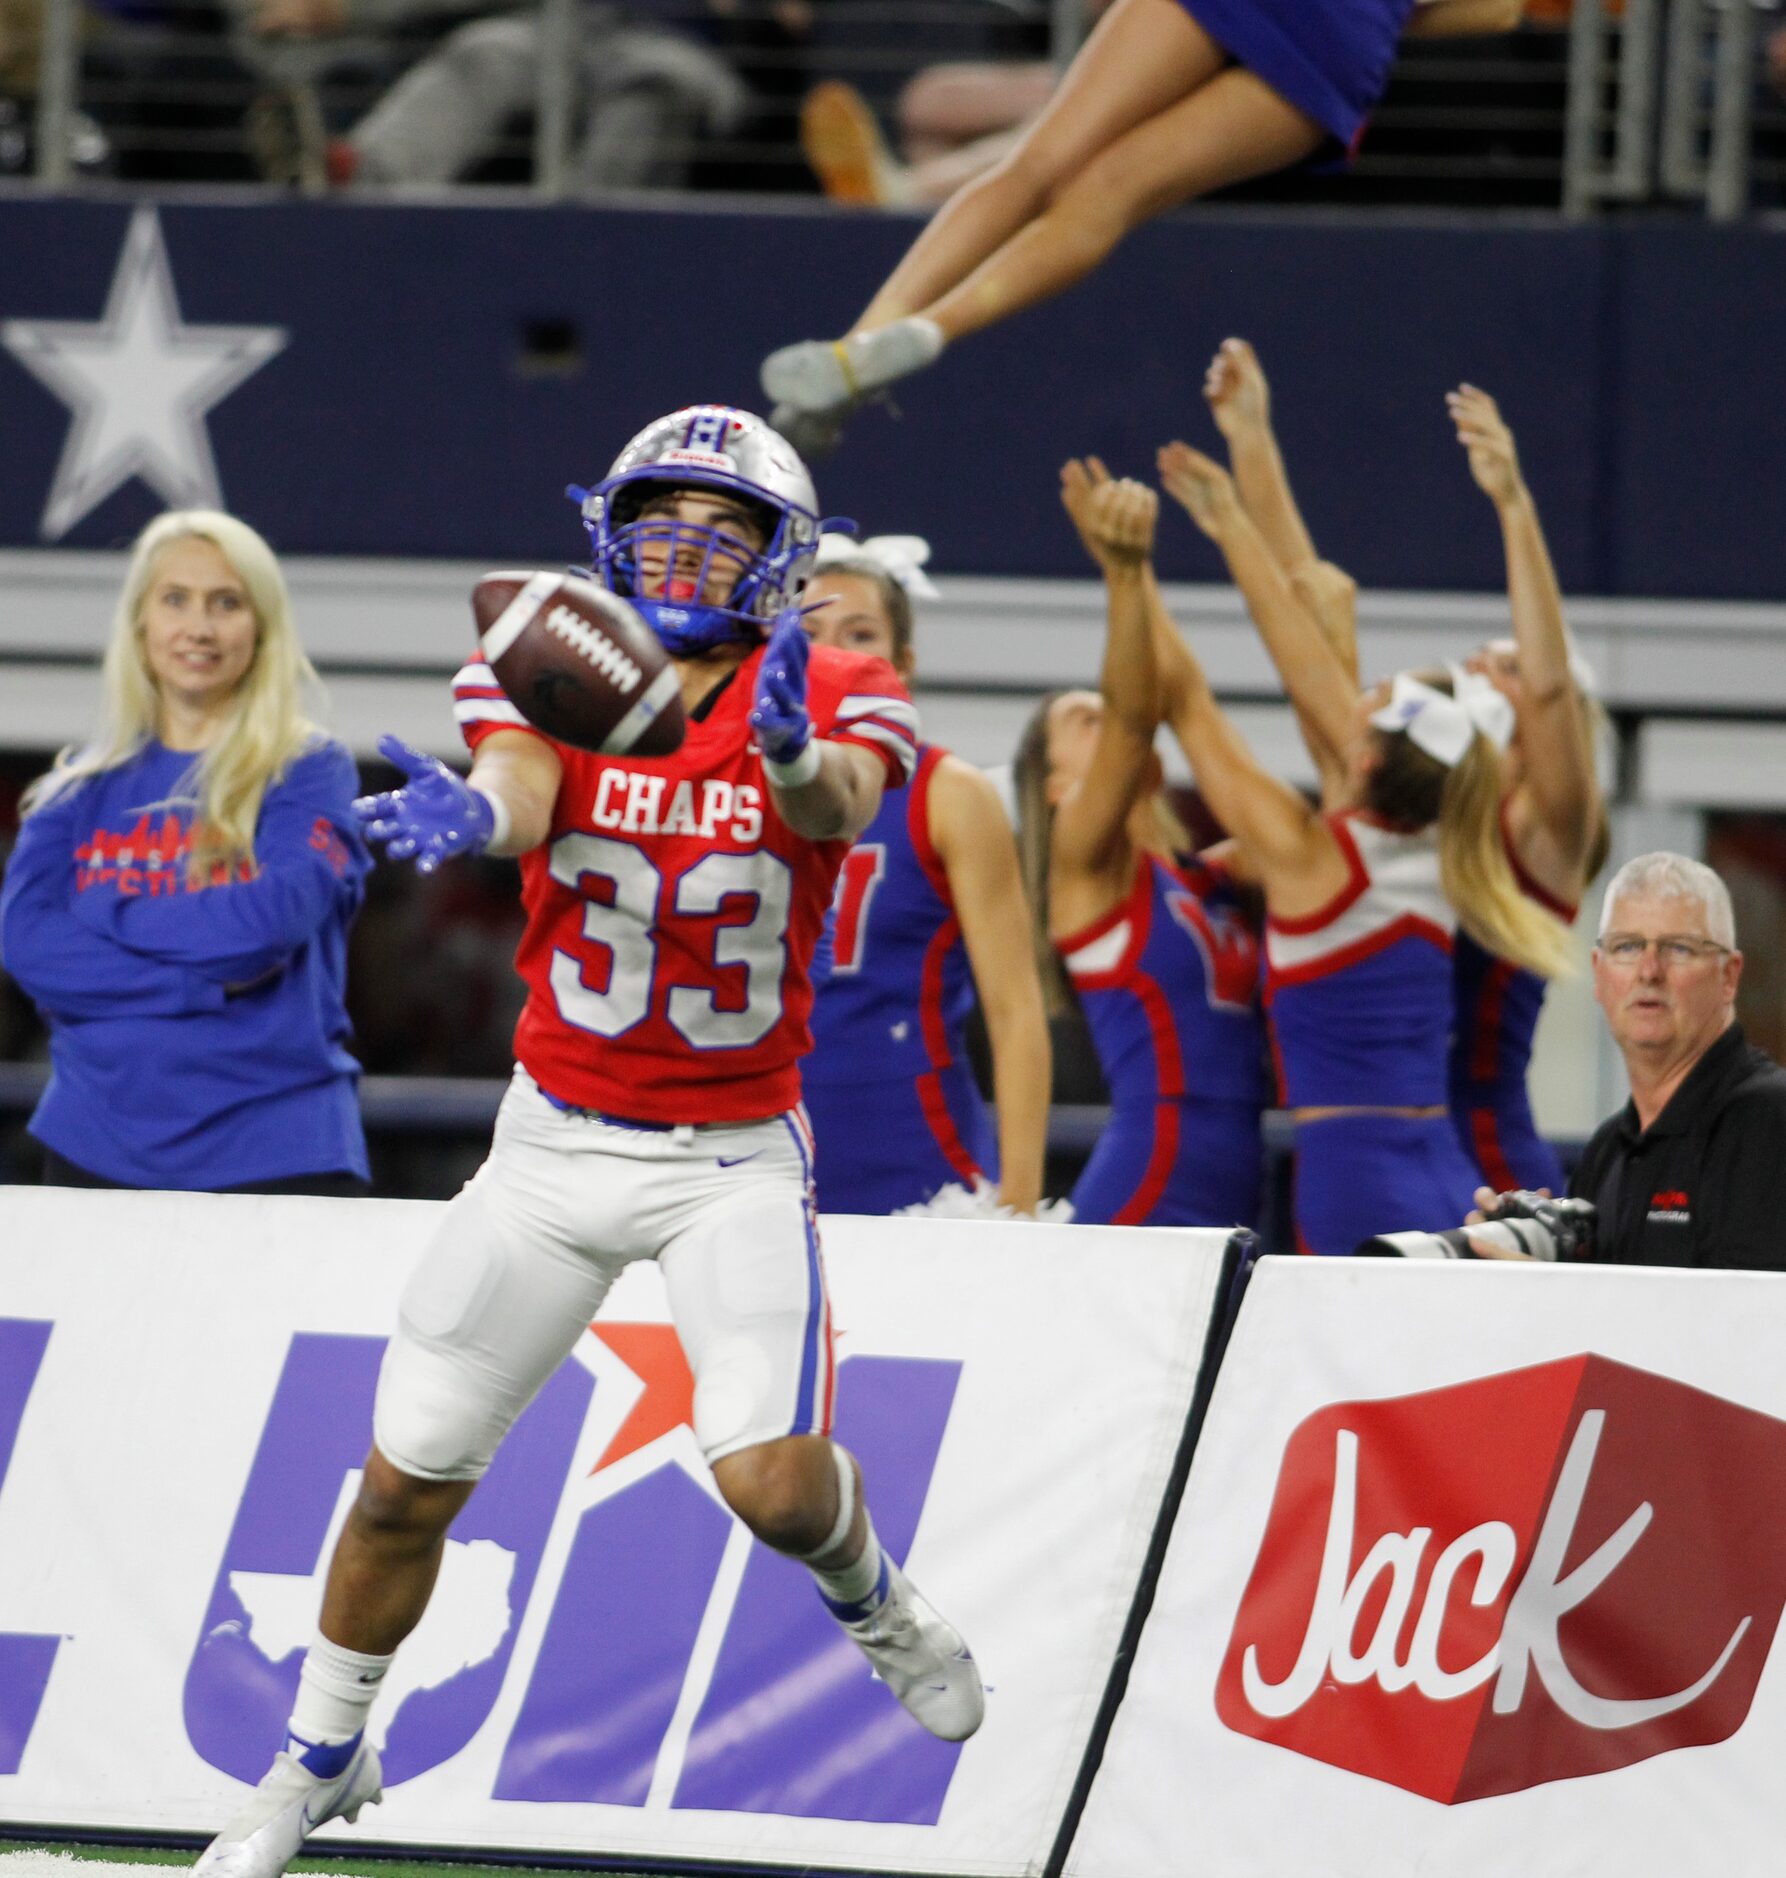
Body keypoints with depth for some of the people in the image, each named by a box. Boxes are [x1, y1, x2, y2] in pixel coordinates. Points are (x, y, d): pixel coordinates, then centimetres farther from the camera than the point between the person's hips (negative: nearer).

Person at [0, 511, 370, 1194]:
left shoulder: (310, 771, 2)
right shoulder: (84, 784, 12)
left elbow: (276, 915, -15)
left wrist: (109, 917, -6)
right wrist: (203, 983, -12)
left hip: (276, 1156, -3)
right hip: (98, 1150, 3)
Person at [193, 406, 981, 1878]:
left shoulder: (829, 706, -9)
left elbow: (834, 808, -32)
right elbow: (522, 794, -28)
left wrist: (792, 755, -58)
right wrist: (469, 815, -54)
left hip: (737, 1159, -2)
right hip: (557, 1146, 2)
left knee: (771, 1476, -19)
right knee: (408, 1481, 3)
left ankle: (877, 1605, 17)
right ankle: (320, 1760, 27)